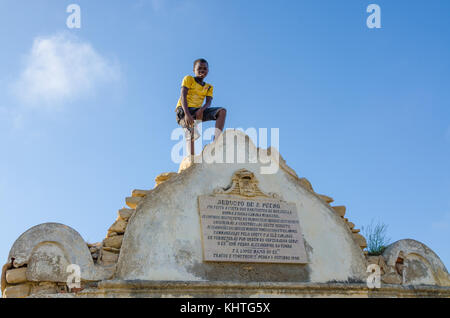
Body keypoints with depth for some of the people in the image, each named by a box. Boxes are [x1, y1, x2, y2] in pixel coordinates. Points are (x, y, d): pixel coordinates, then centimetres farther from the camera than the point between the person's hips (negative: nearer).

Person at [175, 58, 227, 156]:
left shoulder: (209, 87, 18)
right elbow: (183, 96, -9)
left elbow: (208, 102, 2)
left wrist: (201, 110, -23)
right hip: (183, 110, -4)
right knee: (190, 130, -32)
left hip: (198, 111, 5)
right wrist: (187, 114, -25)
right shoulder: (188, 79, 5)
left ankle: (216, 141, -31)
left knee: (222, 111, -15)